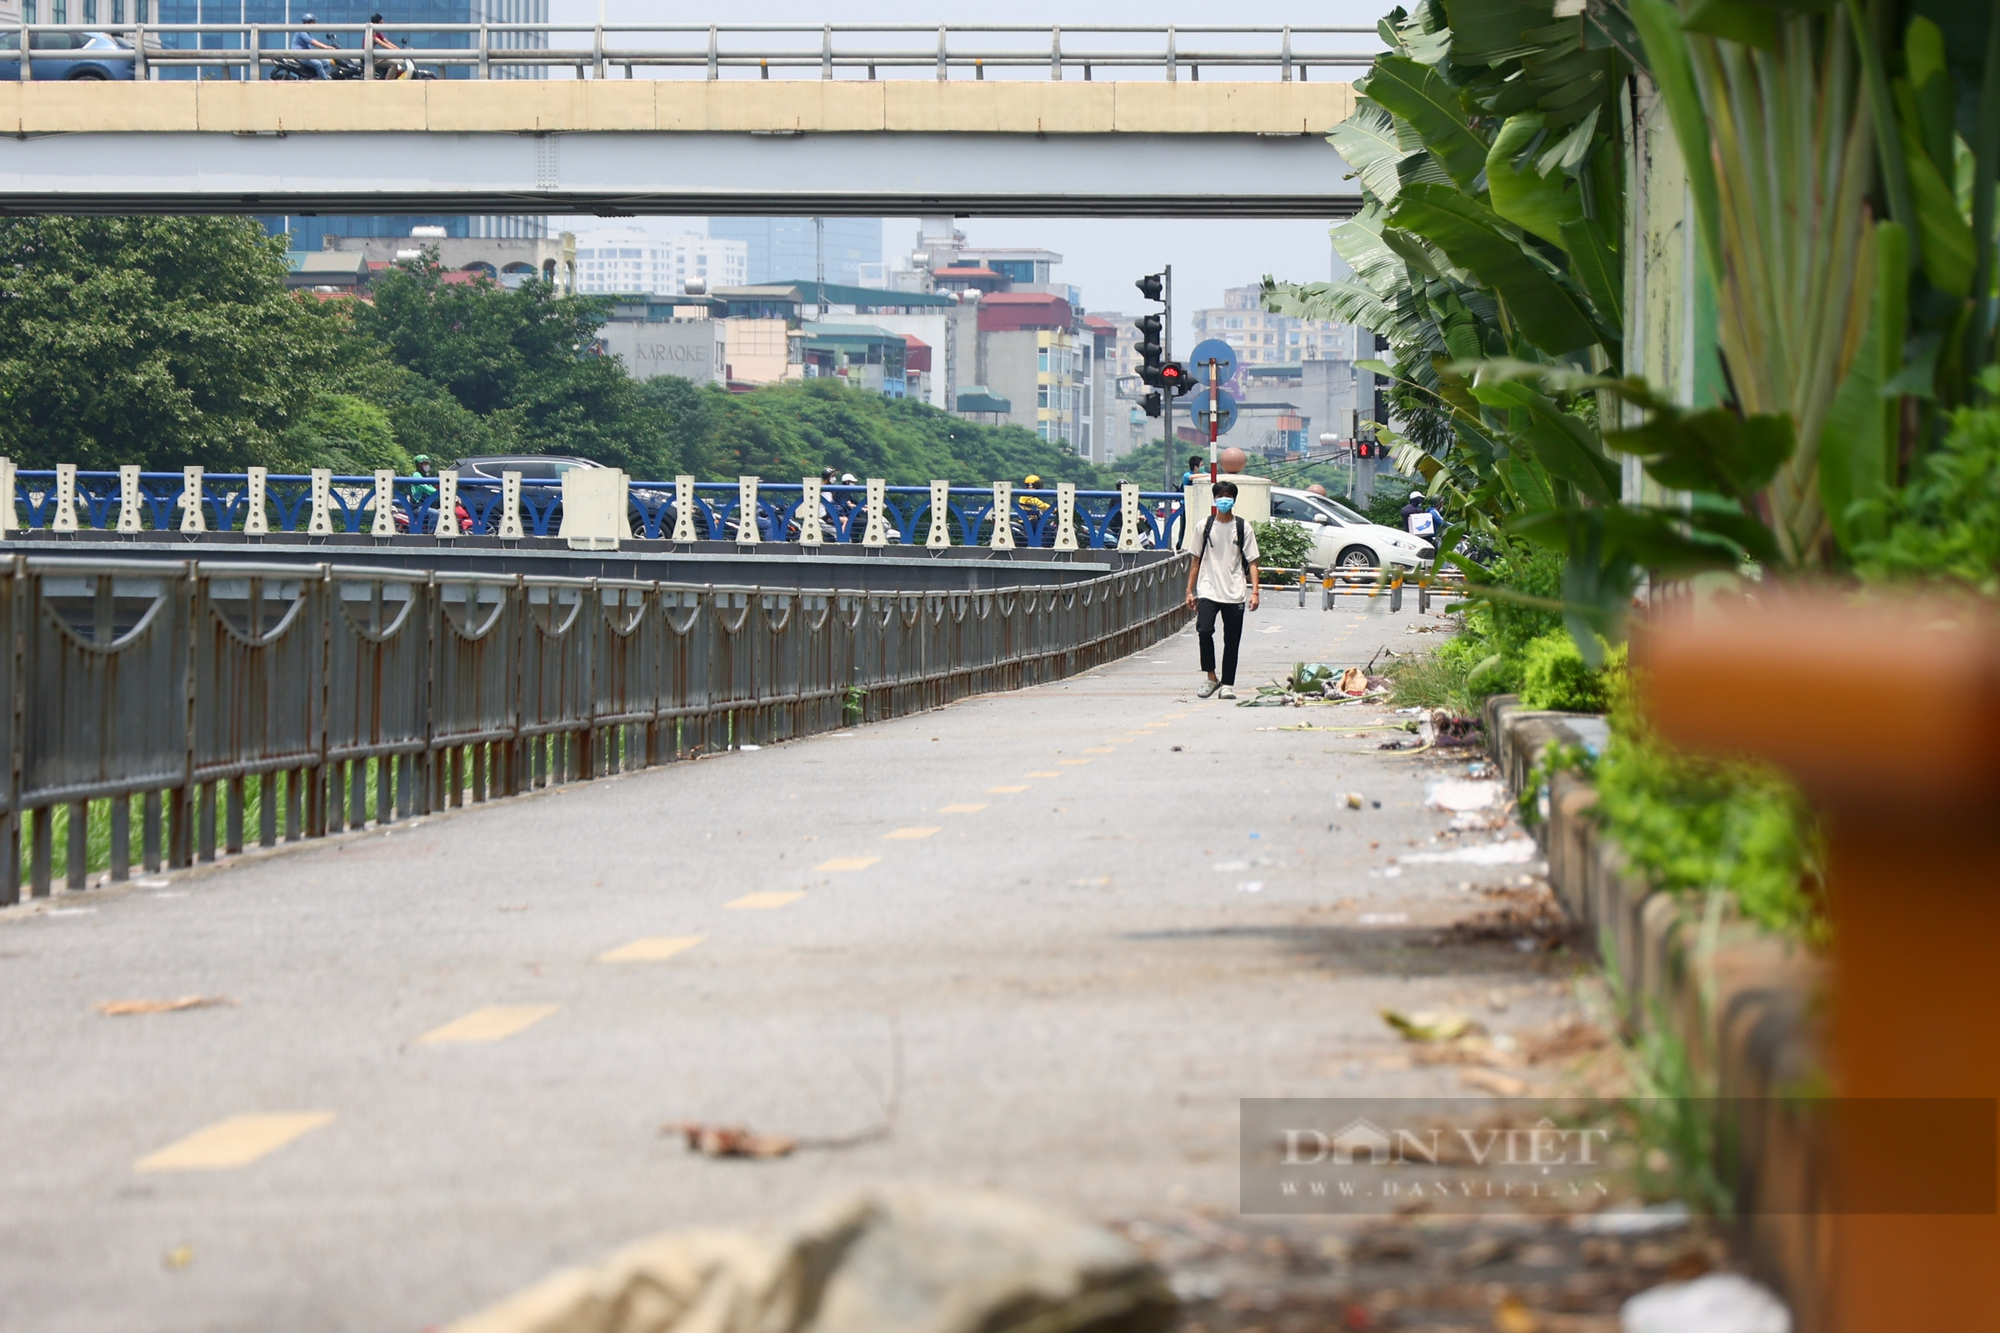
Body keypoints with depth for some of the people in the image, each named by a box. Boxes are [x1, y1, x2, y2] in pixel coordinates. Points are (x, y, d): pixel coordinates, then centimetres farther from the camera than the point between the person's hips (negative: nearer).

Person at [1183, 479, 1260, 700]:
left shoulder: (1243, 528, 5)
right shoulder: (1205, 526, 7)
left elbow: (1252, 562, 4)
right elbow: (1196, 561, 11)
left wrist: (1254, 591, -6)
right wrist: (1190, 591, 6)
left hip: (1234, 593, 0)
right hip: (1208, 590, 0)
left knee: (1232, 640, 2)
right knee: (1204, 630, -19)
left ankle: (1227, 684, 13)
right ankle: (1211, 677, -4)